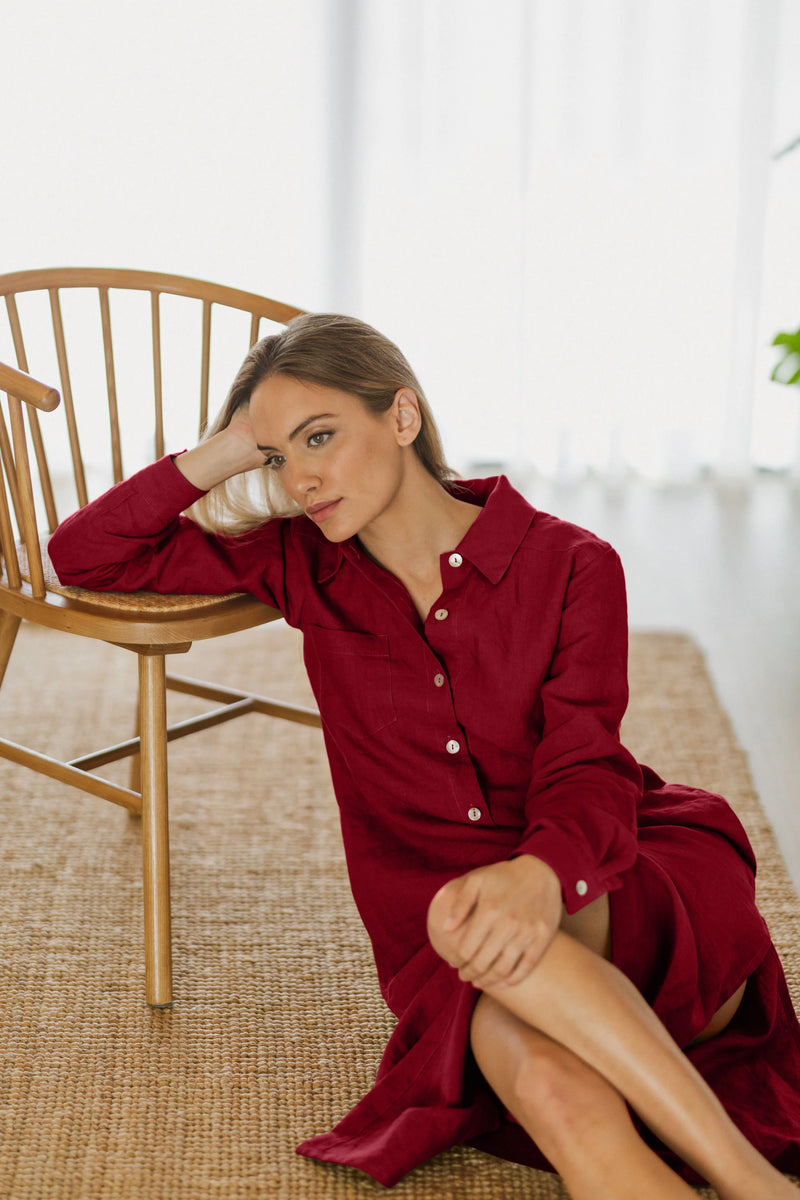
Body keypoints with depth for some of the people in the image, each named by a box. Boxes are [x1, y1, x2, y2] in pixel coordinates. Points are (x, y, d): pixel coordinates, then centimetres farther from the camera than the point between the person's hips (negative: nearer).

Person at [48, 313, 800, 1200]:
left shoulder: (569, 565, -3)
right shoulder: (305, 567, 7)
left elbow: (585, 774, -14)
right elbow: (84, 557, 10)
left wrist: (539, 877, -36)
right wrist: (225, 453, -1)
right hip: (452, 960, 2)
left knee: (467, 915, -36)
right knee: (551, 1088, -34)